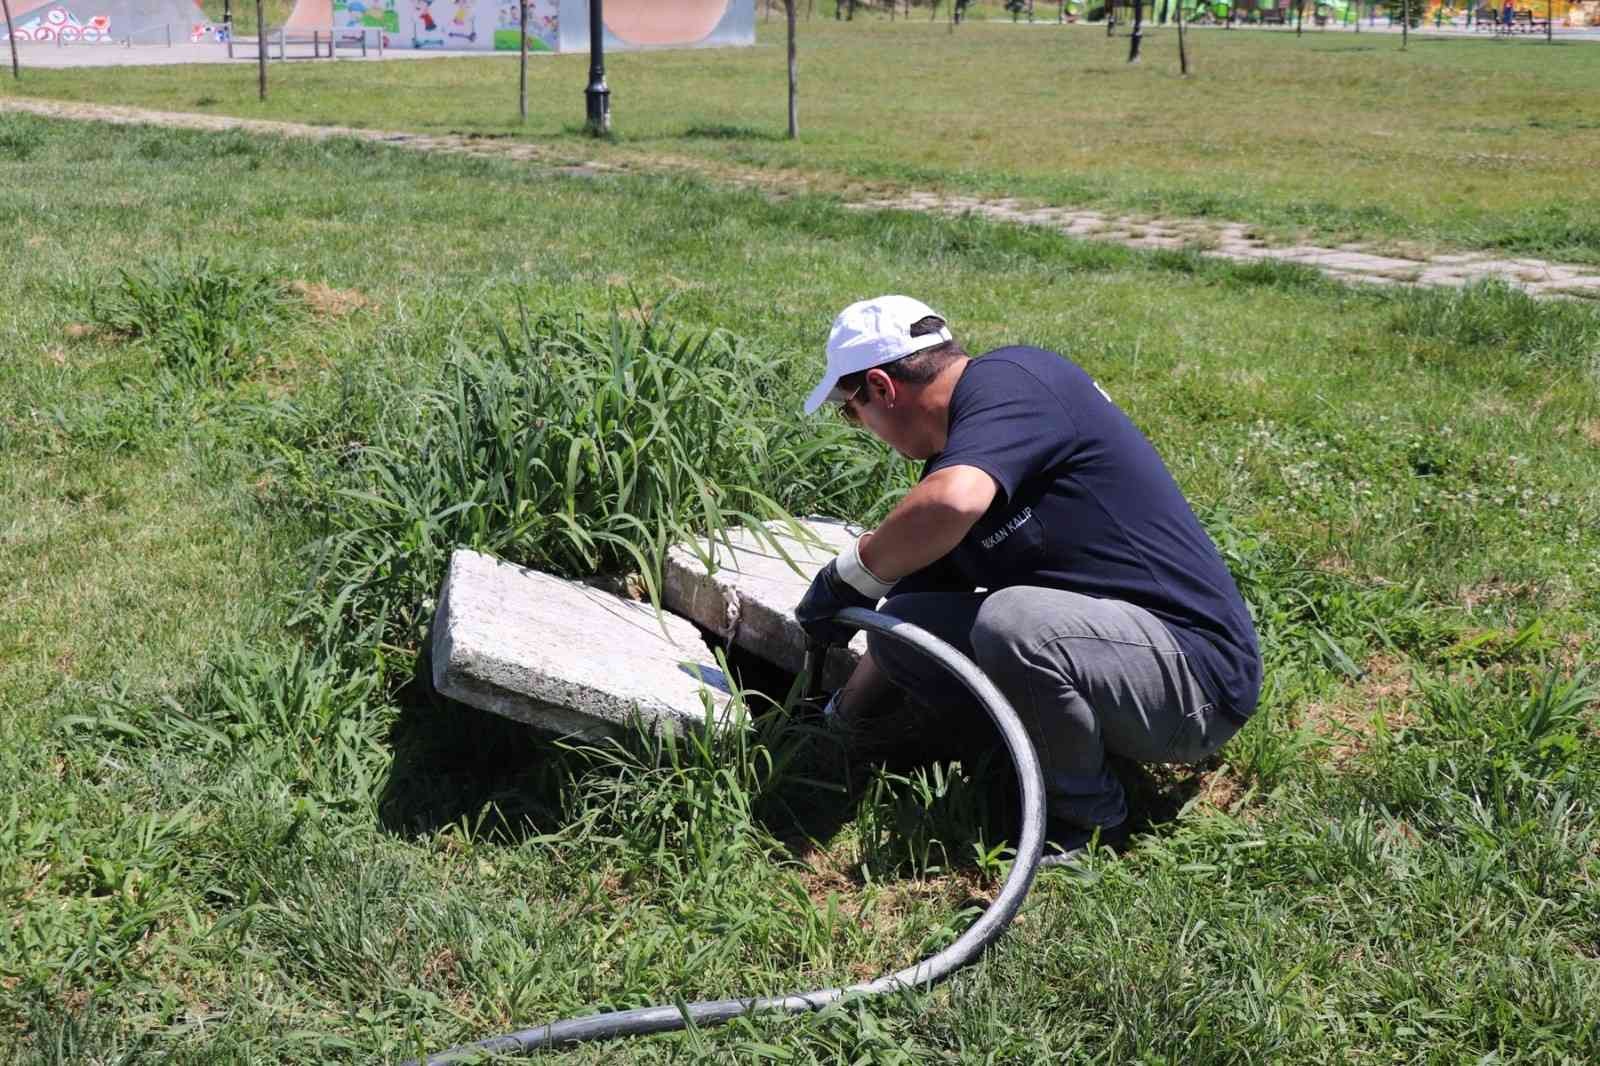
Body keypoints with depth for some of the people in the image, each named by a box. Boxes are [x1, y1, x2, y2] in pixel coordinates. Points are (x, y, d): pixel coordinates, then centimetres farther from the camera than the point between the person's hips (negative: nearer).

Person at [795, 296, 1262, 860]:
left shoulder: (1008, 381, -15)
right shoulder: (957, 453, 12)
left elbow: (953, 503, -37)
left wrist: (851, 572, -20)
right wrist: (838, 714, 29)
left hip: (1199, 672, -8)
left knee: (1009, 620, -34)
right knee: (902, 623, 1)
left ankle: (1090, 820, -9)